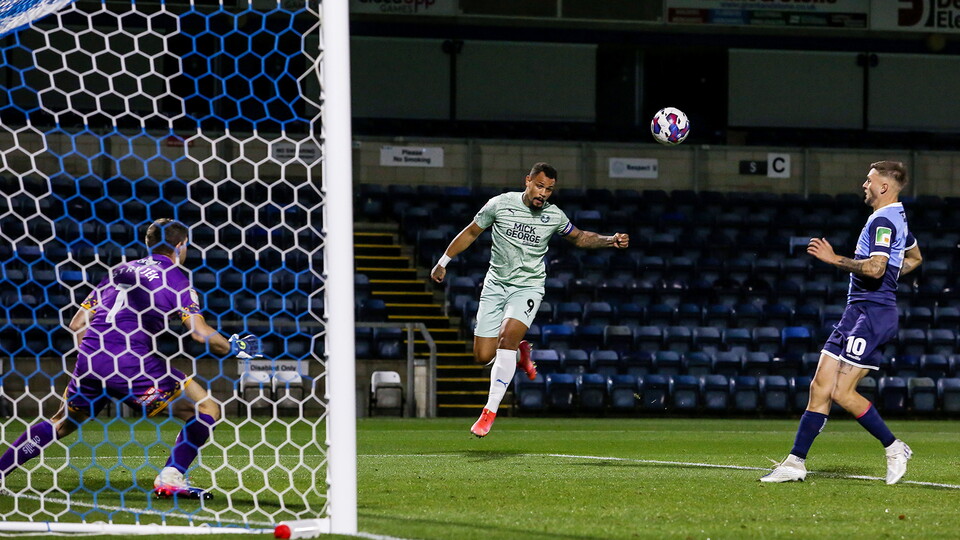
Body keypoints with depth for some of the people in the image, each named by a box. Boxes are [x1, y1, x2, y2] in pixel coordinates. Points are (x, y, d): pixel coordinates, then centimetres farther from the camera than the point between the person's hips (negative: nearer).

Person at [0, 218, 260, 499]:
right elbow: (200, 332, -9)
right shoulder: (175, 277, 3)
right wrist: (233, 348, 8)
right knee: (207, 410, 2)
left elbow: (77, 324, 20)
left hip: (89, 360, 6)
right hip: (132, 364, -6)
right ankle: (170, 478, -12)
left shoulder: (120, 270, 21)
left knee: (63, 423, 28)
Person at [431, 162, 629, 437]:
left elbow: (580, 238, 17)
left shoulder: (554, 216, -2)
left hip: (528, 287, -1)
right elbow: (471, 232, 8)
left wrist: (611, 240, 1)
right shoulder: (500, 204, -6)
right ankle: (520, 352, 32)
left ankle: (490, 411, -23)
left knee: (507, 337, -27)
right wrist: (443, 262, 12)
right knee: (483, 356, -5)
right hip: (495, 285, 1)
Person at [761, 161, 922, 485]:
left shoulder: (883, 221, -14)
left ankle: (894, 448, 0)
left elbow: (875, 267, -27)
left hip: (871, 313, -10)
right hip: (857, 312, 10)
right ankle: (796, 462, 4)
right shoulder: (895, 218, 19)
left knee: (842, 392, -12)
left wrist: (834, 259, -19)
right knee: (820, 387, 5)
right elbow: (914, 258, 36)